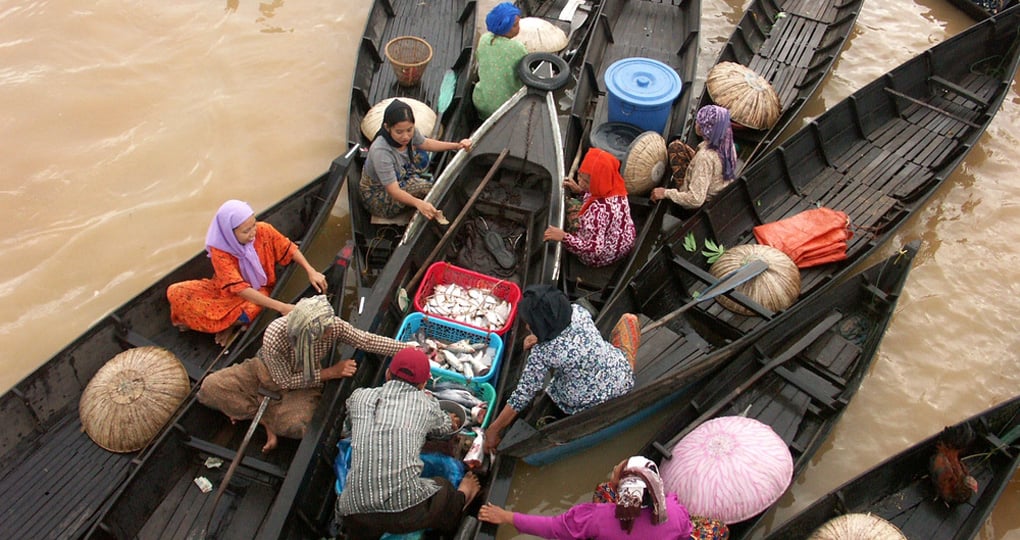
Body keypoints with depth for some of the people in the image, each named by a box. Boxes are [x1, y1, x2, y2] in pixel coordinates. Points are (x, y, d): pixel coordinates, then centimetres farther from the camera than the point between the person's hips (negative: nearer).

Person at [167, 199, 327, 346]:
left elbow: (290, 248, -6)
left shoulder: (264, 230, -23)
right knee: (175, 292, -18)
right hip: (228, 292, 0)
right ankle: (229, 321, -6)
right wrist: (281, 307, -40)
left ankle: (227, 323, -1)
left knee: (251, 310, -36)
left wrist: (311, 271, -22)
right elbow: (240, 289, -33)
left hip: (258, 290, 1)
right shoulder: (219, 251, -27)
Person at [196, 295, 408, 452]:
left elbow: (367, 341, -18)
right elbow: (285, 382, -22)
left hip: (305, 382, 1)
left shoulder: (333, 325, -31)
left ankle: (249, 409, -2)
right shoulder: (274, 337, -36)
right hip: (267, 372, 0)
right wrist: (330, 372, -24)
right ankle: (267, 418, -8)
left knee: (296, 425, -31)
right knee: (210, 388, -20)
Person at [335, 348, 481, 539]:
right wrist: (450, 421, 50)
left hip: (356, 511, 1)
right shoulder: (425, 404, 1)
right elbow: (444, 426, 23)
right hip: (407, 509, -1)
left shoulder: (359, 397, 4)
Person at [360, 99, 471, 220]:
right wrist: (418, 203, -54)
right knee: (424, 187, -22)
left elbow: (426, 143, 5)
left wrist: (457, 145, -6)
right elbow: (394, 191, -37)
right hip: (377, 199, -8)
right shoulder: (380, 152, -38)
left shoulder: (410, 132, -18)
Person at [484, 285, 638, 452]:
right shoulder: (579, 312, -17)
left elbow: (523, 394, -20)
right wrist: (538, 338, -6)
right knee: (628, 318, 21)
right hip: (623, 382, 2)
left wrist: (493, 430, -10)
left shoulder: (541, 353, -27)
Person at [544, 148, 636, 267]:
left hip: (603, 257, -7)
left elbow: (595, 250, -38)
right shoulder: (615, 187, -19)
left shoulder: (599, 210, -43)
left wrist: (564, 237, -44)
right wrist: (580, 190, -3)